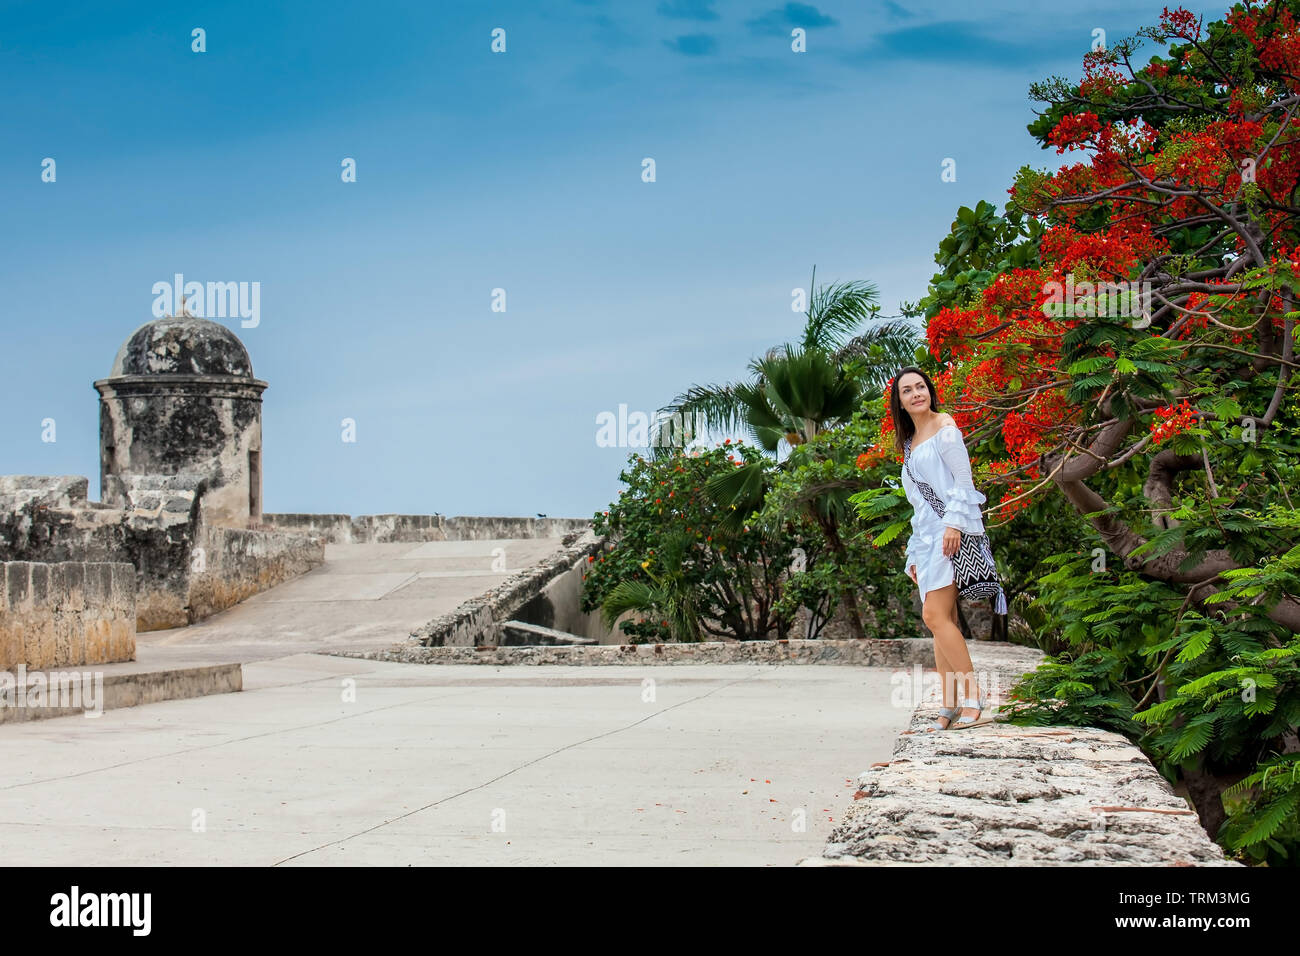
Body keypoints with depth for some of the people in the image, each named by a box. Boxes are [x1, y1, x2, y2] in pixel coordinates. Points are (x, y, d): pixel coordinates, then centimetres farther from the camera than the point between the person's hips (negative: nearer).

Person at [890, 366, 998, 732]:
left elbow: (963, 478, -9)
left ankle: (973, 699, -17)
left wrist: (954, 524, -21)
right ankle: (950, 708, 3)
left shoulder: (943, 427, -1)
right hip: (927, 537, 8)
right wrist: (914, 556, 18)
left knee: (935, 616, -17)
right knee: (940, 621, 3)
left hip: (952, 533, -8)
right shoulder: (909, 441, 22)